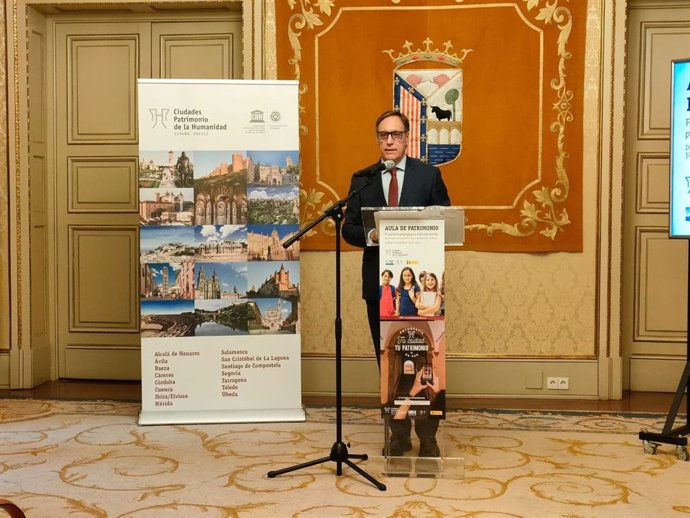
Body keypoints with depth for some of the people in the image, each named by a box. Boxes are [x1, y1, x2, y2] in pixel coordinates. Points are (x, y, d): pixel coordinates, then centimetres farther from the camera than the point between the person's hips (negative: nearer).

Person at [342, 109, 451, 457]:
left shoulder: (429, 175, 4)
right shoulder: (362, 180, 8)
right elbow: (349, 229, 6)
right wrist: (371, 235, -15)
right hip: (379, 282, 2)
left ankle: (427, 434, 12)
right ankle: (399, 432, 19)